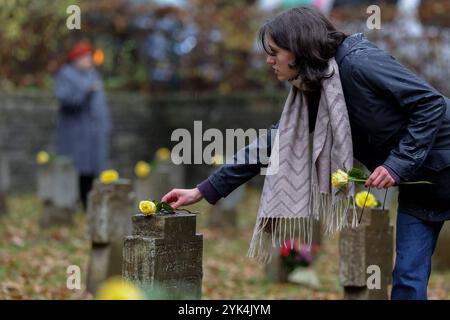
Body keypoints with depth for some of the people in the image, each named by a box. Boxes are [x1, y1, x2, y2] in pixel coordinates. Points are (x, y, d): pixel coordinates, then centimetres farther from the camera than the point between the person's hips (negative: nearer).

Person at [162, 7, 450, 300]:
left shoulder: (359, 63, -23)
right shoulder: (311, 99, 1)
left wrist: (398, 164, -23)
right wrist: (203, 191, 5)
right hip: (416, 184, 7)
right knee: (407, 277, 2)